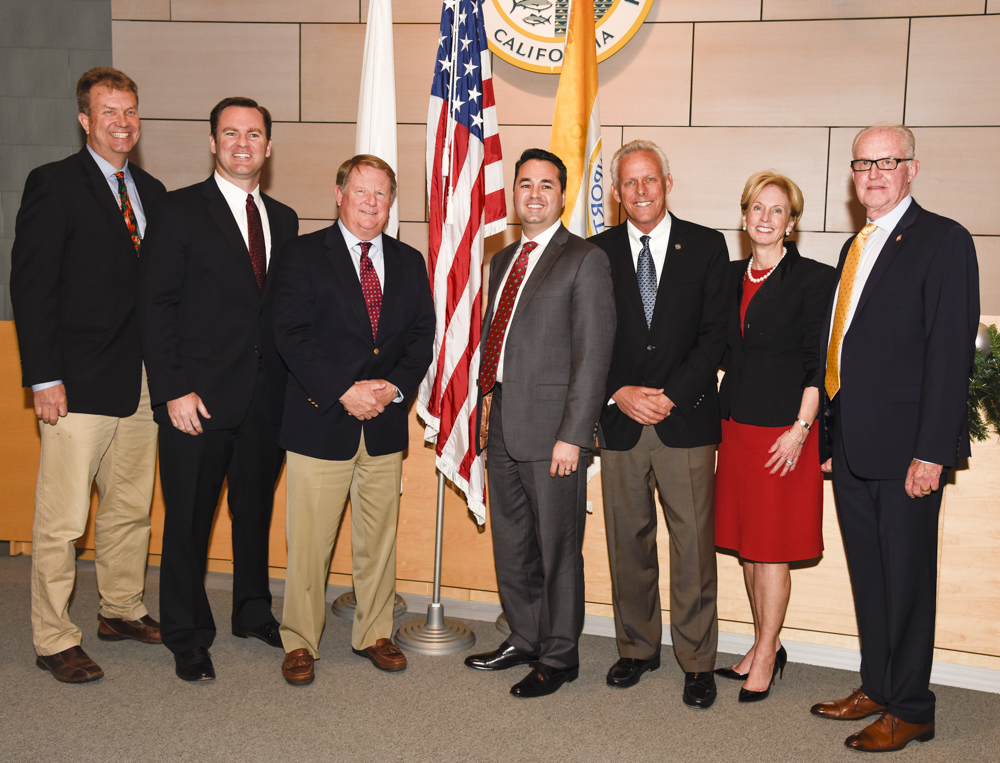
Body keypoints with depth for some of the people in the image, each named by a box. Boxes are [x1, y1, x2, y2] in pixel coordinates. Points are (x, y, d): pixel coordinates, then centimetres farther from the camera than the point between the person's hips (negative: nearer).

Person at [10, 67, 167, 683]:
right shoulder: (54, 185, -5)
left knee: (132, 507, 15)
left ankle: (124, 610, 31)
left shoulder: (152, 192, 14)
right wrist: (44, 379, -13)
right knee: (62, 521, 0)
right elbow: (31, 287, -8)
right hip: (79, 384, -6)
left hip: (143, 381, 6)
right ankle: (55, 640, 13)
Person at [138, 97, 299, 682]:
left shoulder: (284, 219, 12)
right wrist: (174, 390, -14)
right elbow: (157, 305, -7)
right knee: (189, 518, 4)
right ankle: (188, 637, 20)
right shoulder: (182, 210, -3)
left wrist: (292, 382, 3)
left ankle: (254, 612, 35)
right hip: (199, 397, -4)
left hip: (267, 397, 5)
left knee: (256, 509, 16)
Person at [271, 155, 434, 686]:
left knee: (379, 538, 12)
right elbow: (291, 334, -9)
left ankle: (374, 634, 27)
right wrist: (344, 391, -17)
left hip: (386, 422, 4)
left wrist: (394, 386, -9)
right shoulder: (305, 255, -1)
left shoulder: (409, 262, 12)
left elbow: (423, 335, 8)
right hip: (321, 421, -4)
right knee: (309, 541, 2)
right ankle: (300, 643, 17)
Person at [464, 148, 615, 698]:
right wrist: (487, 393, 10)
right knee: (511, 545, 17)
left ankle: (559, 657, 20)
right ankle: (524, 639, 35)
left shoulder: (585, 260, -7)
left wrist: (572, 436, -17)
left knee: (556, 548, 4)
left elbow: (592, 356, -13)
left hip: (551, 431, -7)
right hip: (503, 427, 7)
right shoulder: (503, 260, 16)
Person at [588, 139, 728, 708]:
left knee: (693, 544, 0)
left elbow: (716, 333, -1)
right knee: (628, 543, 9)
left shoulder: (707, 246, 4)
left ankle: (698, 661, 13)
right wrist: (618, 394, -9)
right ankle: (637, 649, 24)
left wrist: (671, 395, -11)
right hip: (620, 420, 2)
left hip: (686, 420, -1)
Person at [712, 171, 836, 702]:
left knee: (771, 547, 1)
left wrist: (800, 428, -15)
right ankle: (765, 646, 25)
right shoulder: (730, 277, 11)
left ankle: (765, 656, 14)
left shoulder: (814, 279, -6)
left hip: (783, 428, -6)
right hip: (735, 423, 6)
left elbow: (819, 364, -8)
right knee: (745, 543, 11)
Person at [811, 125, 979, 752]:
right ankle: (876, 688, 29)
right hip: (851, 445, 7)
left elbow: (950, 352, -15)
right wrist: (827, 437, 14)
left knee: (908, 578, 3)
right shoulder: (855, 248, 17)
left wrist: (931, 452, -19)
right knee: (868, 576, 16)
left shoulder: (943, 240, -7)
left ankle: (910, 710, 16)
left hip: (904, 448, -7)